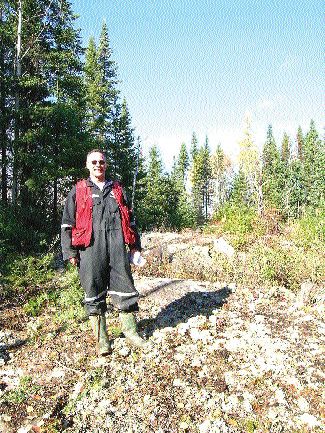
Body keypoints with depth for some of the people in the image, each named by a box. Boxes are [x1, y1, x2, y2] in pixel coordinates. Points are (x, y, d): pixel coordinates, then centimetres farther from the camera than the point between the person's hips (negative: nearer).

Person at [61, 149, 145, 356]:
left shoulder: (117, 190, 18)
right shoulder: (78, 191, 11)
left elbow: (129, 219, 21)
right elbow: (67, 222, 7)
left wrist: (135, 244, 16)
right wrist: (70, 251, 0)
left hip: (117, 248, 2)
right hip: (90, 249, -2)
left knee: (124, 288, 4)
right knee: (94, 293, 4)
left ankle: (131, 331, 20)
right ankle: (101, 338, 18)